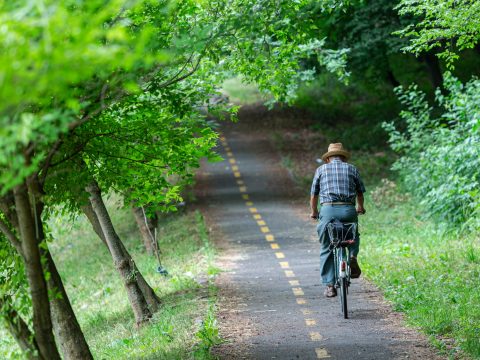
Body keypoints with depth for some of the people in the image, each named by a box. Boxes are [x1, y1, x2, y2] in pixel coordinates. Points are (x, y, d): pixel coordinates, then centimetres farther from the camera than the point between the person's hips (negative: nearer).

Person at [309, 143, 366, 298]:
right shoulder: (352, 169, 16)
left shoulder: (321, 169, 16)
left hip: (328, 210, -1)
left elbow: (314, 195, 19)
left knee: (326, 250, 9)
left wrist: (314, 212, 37)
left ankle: (329, 285, 3)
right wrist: (360, 208, 44)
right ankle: (353, 256, 3)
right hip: (348, 210, 1)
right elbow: (360, 192, 24)